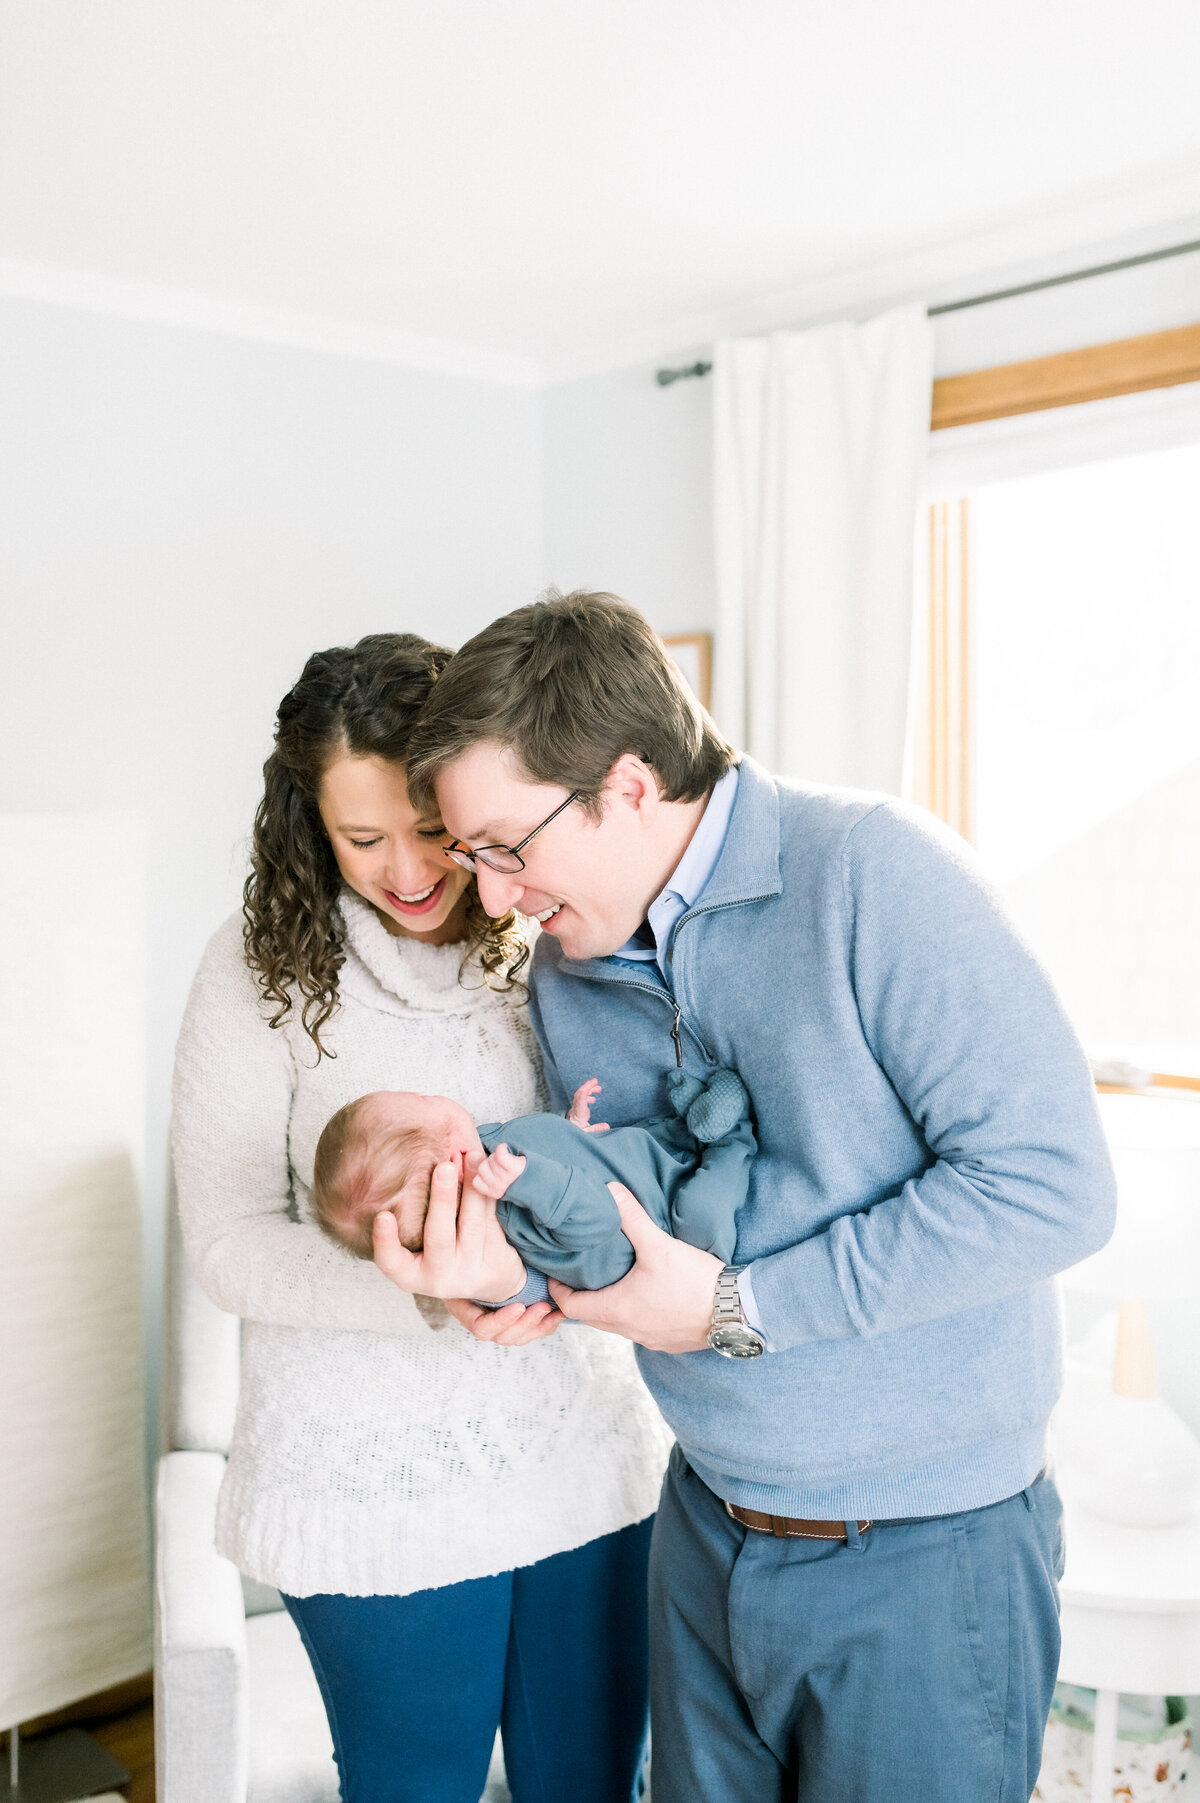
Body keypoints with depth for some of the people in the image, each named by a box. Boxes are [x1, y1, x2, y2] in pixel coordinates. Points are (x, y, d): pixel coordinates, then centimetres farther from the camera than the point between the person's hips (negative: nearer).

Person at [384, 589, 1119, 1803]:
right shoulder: (565, 969, 2)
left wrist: (738, 1311, -22)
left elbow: (1052, 1184, -25)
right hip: (706, 1526, 6)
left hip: (923, 1554, -6)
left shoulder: (871, 871, -20)